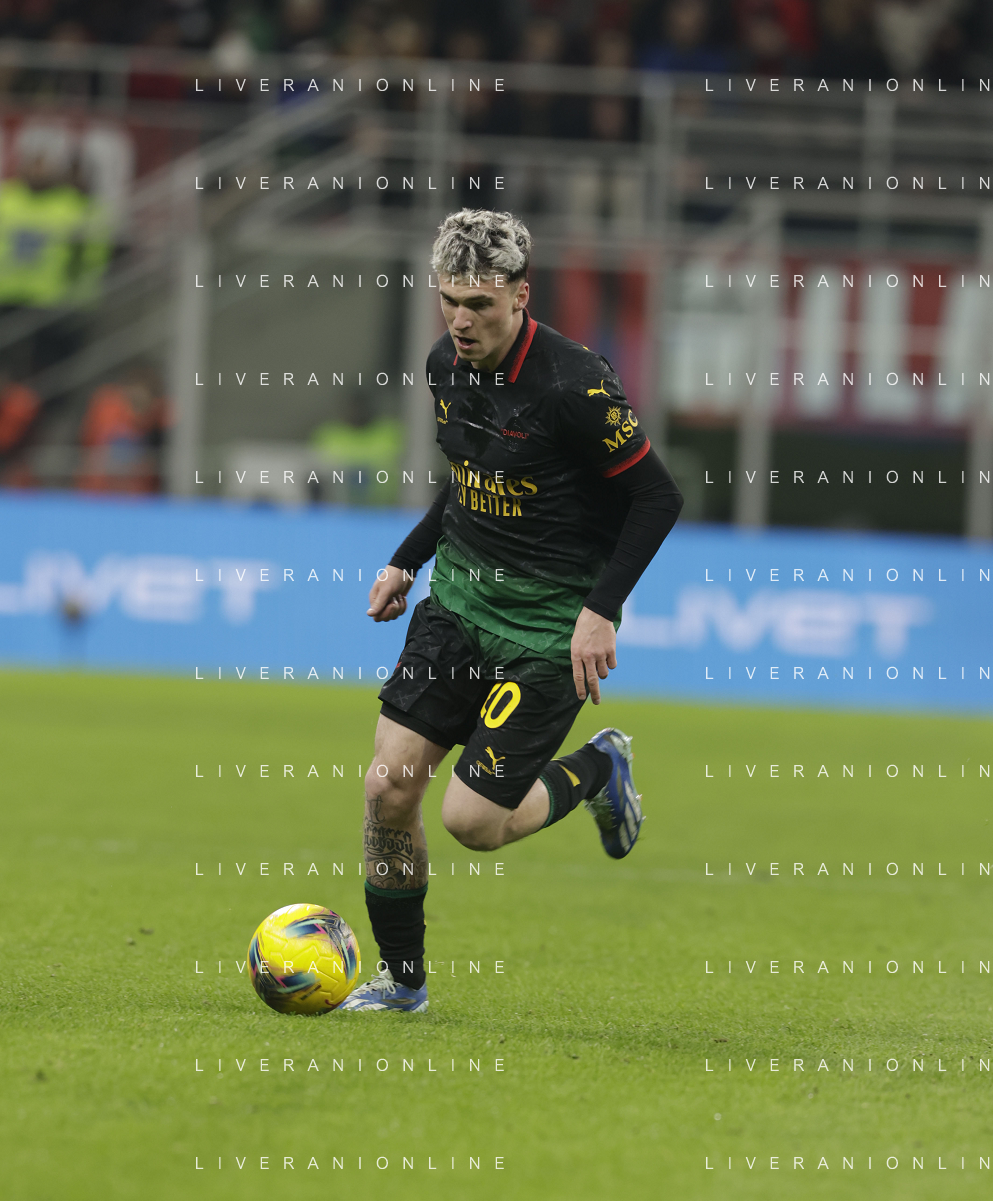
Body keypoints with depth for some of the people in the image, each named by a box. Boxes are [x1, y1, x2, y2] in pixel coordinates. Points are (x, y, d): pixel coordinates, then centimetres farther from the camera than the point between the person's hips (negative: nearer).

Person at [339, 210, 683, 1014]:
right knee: (389, 784, -3)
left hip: (552, 626, -7)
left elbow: (657, 496, -15)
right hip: (461, 592, 7)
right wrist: (408, 560, 17)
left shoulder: (573, 384, -22)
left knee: (475, 819, -10)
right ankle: (401, 978, 15)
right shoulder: (448, 364, 1)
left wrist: (601, 609, -19)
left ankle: (599, 770, 20)